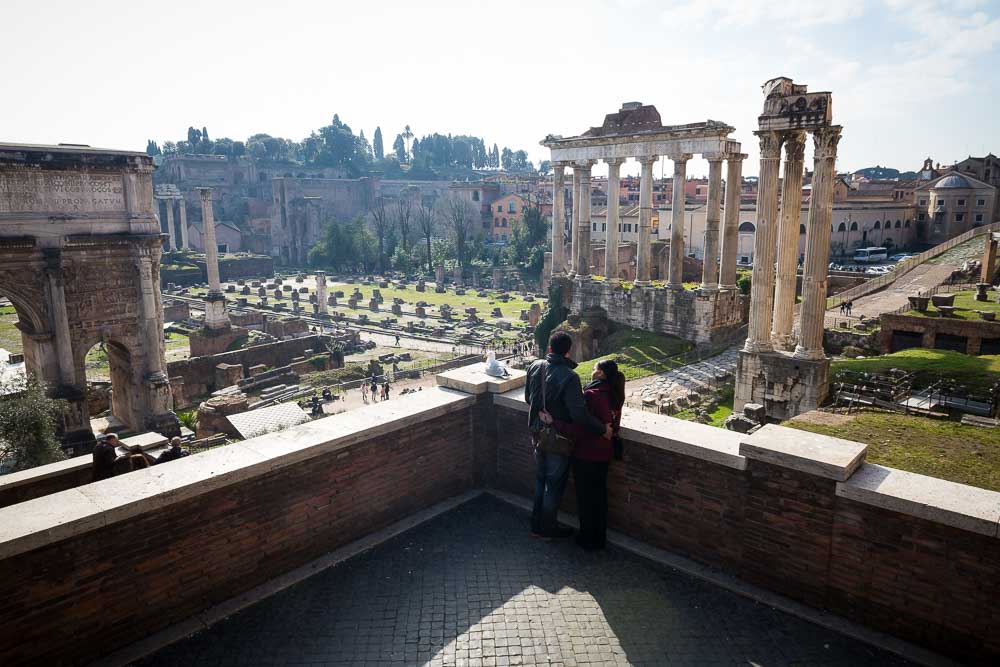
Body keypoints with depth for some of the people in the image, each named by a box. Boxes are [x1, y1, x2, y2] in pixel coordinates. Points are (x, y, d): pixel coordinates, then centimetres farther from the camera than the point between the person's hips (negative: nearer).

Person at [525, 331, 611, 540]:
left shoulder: (534, 366, -7)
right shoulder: (569, 377, -27)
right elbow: (580, 414, -29)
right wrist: (603, 429, -16)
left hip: (537, 434, 6)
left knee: (540, 479, 22)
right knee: (554, 483, 12)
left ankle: (537, 525, 34)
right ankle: (548, 528, 27)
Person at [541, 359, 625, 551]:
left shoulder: (591, 396, -25)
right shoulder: (614, 395, -1)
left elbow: (577, 430, -28)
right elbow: (614, 425, 9)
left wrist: (552, 421, -24)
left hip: (586, 455, -7)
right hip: (604, 453, 7)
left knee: (585, 497, 10)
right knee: (600, 495, 20)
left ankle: (588, 540, 24)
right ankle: (600, 538, 33)